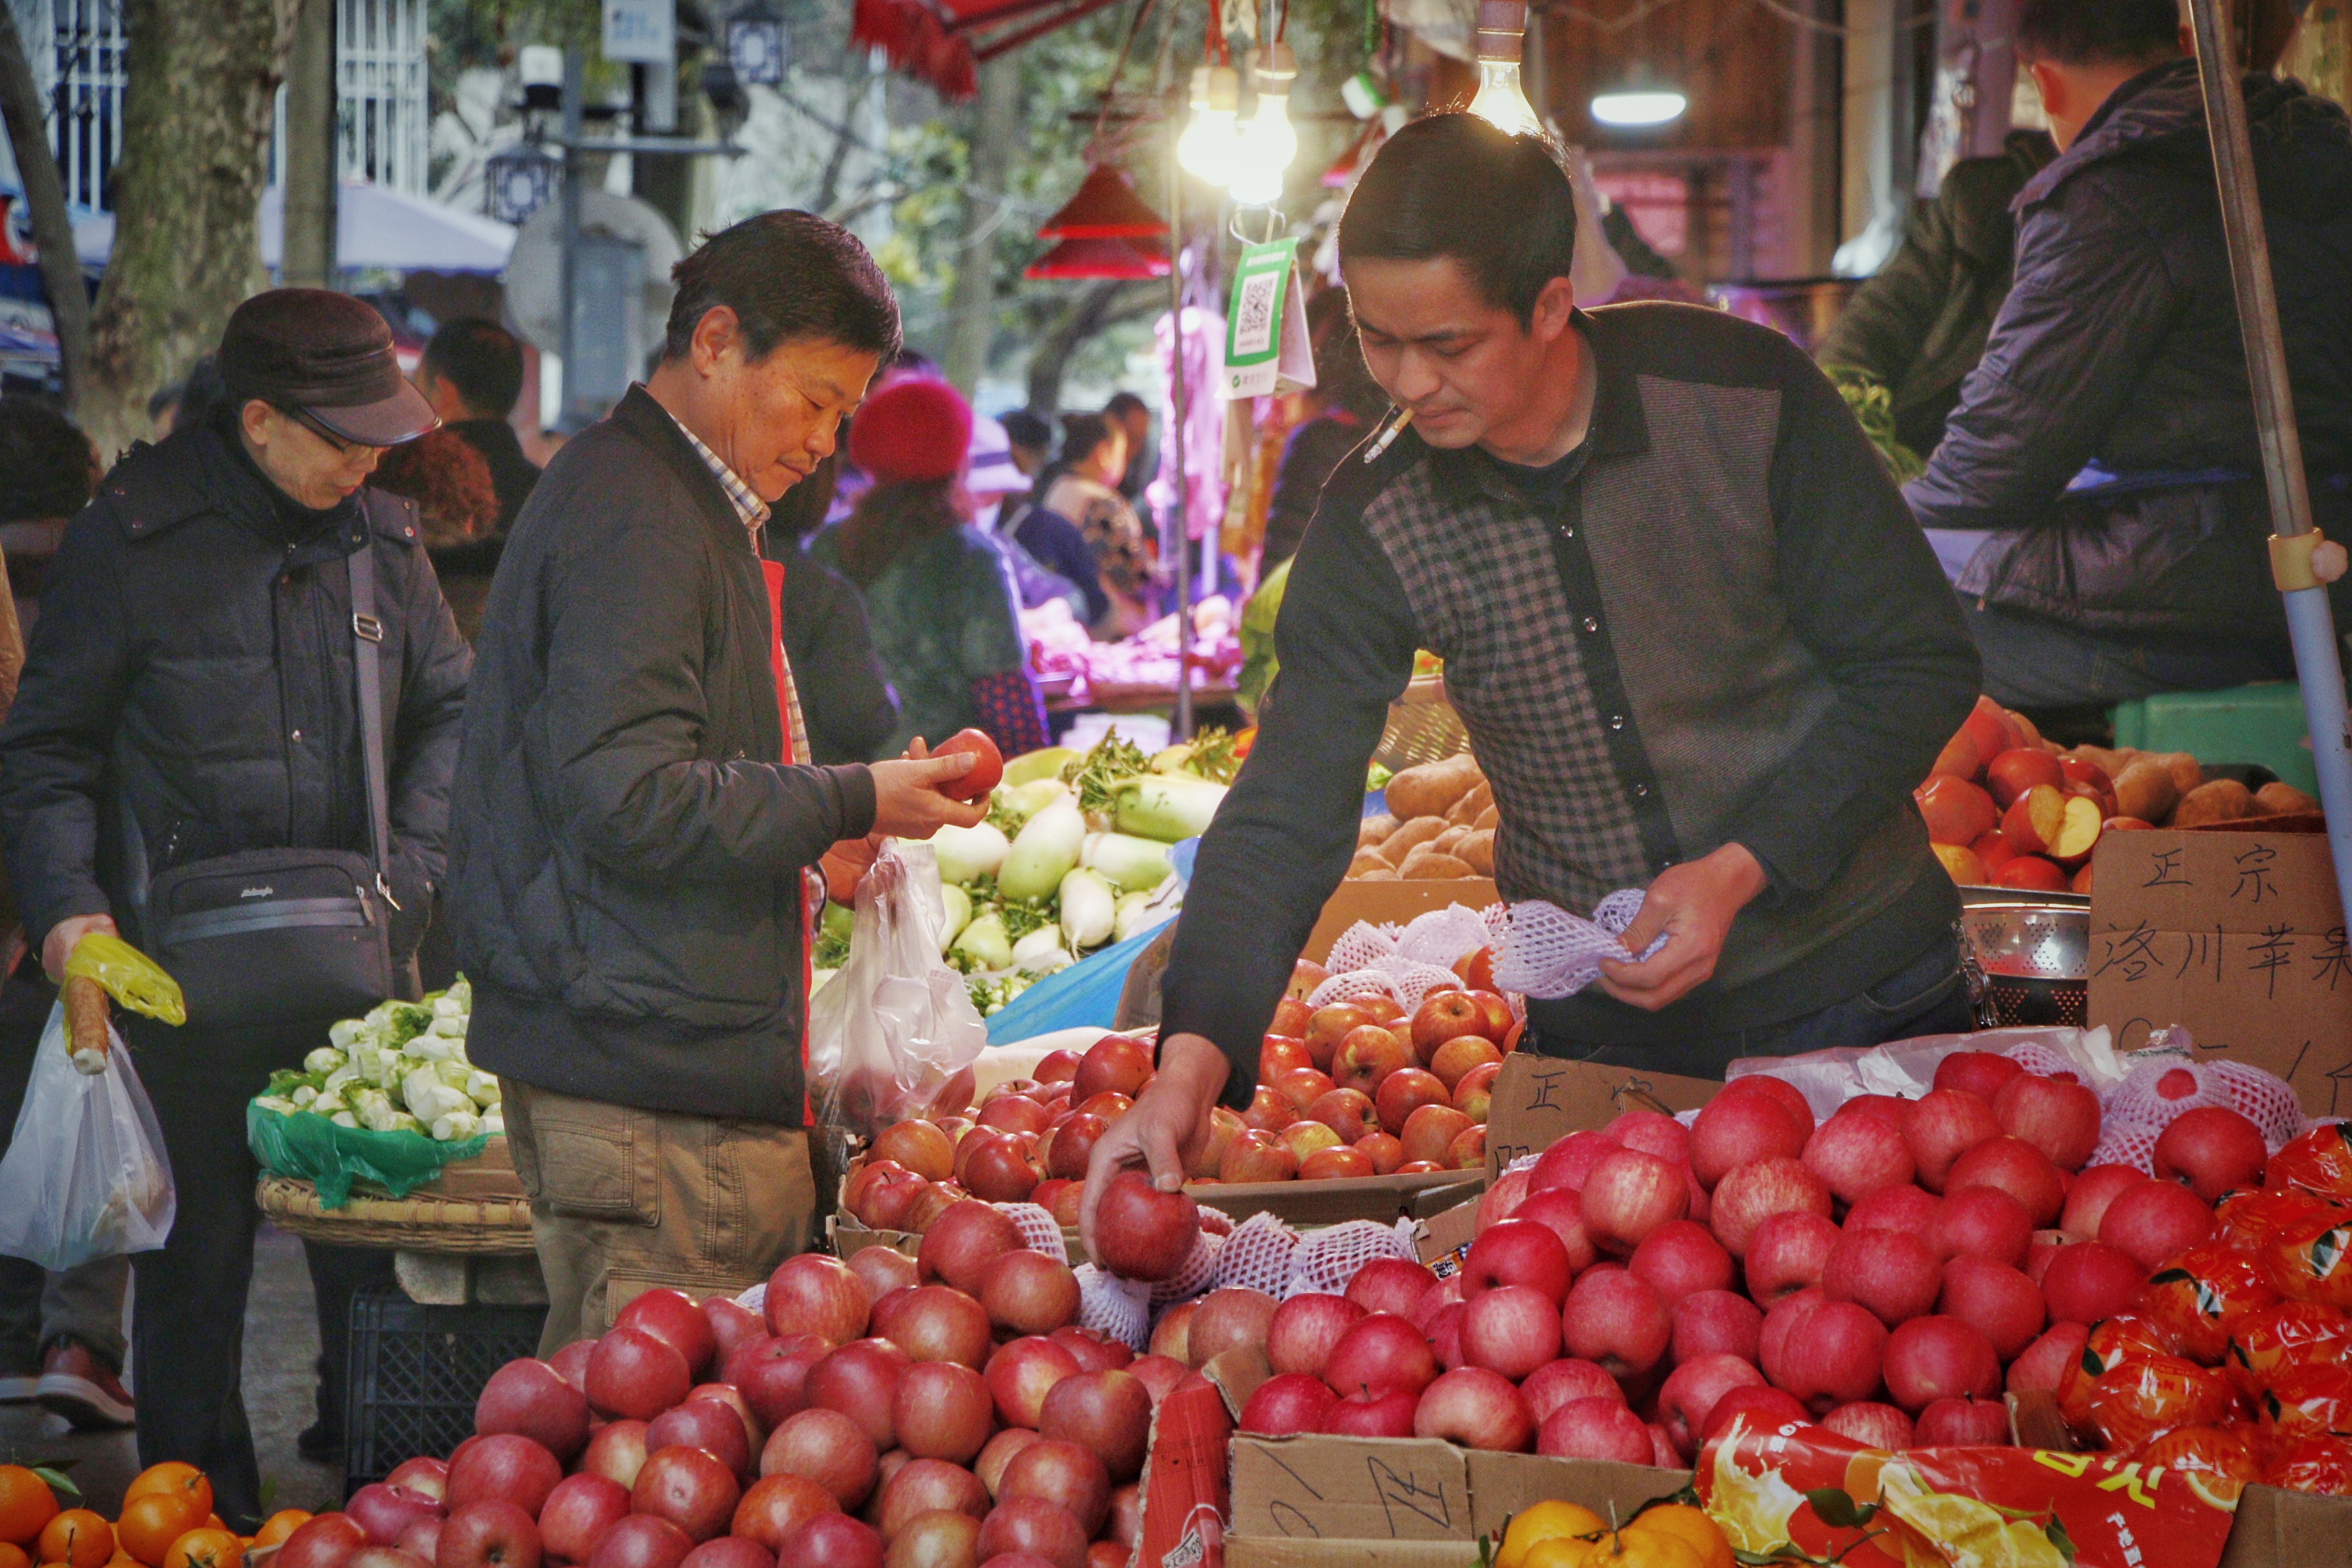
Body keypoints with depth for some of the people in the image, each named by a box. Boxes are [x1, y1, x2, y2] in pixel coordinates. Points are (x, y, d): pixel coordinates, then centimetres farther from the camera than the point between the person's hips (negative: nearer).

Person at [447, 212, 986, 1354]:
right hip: (653, 1076, -11)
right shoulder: (636, 516, -13)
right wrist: (850, 804, -14)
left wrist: (819, 829, 17)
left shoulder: (682, 508, 21)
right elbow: (627, 798, -21)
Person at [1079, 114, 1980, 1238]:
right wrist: (1193, 1059, -28)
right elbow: (1290, 809, -13)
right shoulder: (1374, 526, -10)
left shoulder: (1744, 397, -15)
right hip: (1605, 1039, 1)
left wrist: (1740, 870, -19)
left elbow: (1921, 667, -8)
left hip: (1862, 989, -1)